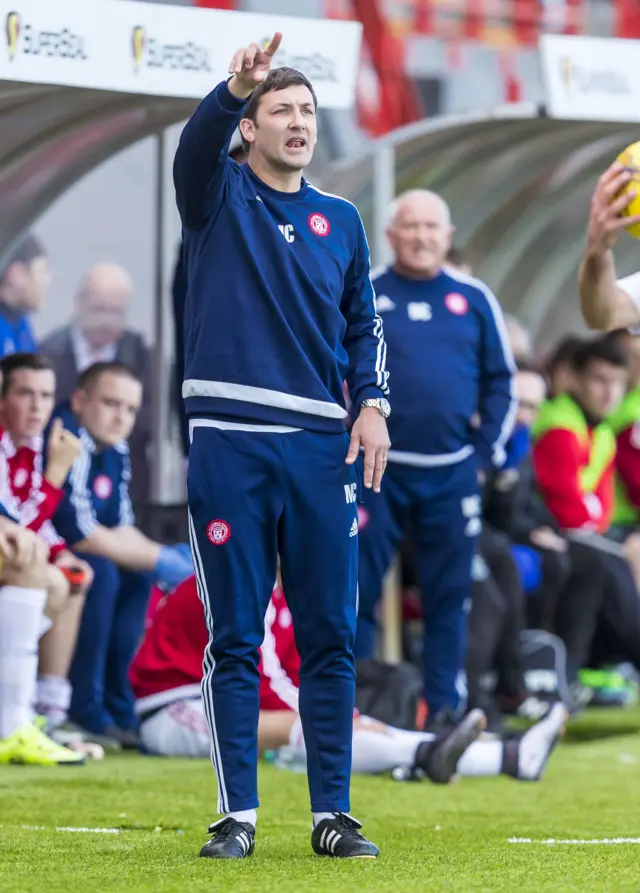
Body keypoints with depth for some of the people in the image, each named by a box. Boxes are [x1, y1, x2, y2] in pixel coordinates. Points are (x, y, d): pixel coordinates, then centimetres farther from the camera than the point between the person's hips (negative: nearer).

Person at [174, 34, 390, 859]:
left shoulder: (341, 219, 15)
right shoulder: (218, 197, 5)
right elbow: (197, 144, -17)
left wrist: (372, 404, 3)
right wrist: (235, 87, -38)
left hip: (323, 449, 3)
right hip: (229, 446, -3)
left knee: (330, 639, 1)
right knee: (233, 639, -1)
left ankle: (332, 814, 6)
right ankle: (237, 815, 3)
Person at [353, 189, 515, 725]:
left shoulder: (474, 300, 7)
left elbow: (501, 382, 11)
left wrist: (487, 451, 2)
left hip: (453, 476, 2)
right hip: (377, 472, -2)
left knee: (449, 595, 5)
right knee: (358, 590, -1)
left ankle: (444, 706, 12)